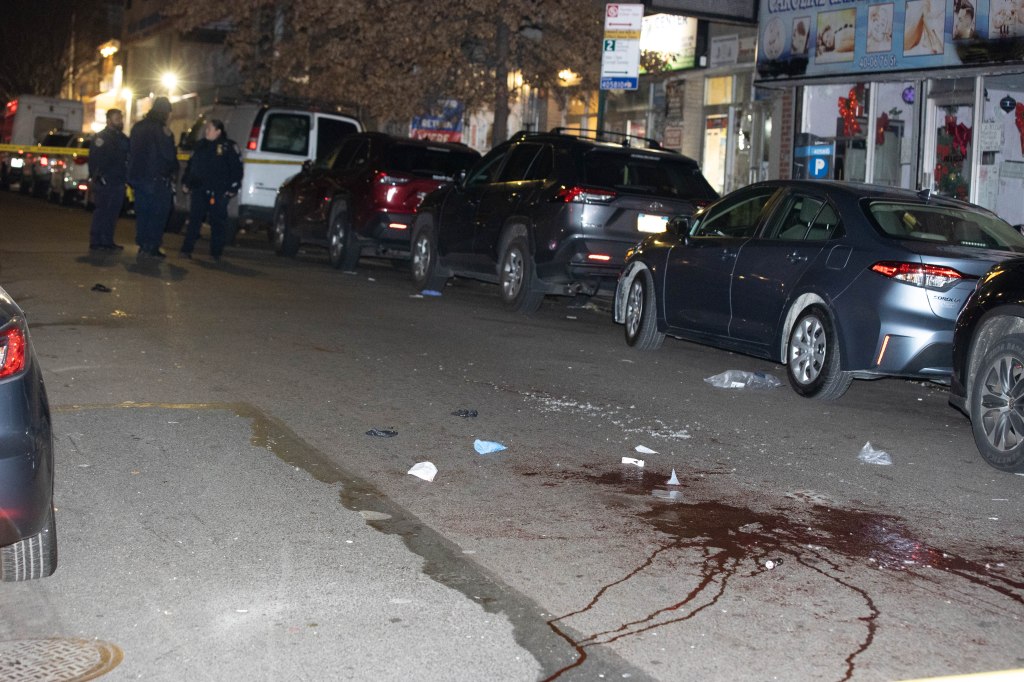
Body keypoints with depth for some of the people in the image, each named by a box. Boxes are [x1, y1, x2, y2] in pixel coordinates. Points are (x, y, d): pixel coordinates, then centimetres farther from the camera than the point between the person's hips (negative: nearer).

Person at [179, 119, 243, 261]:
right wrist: (187, 182, 15)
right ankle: (187, 249, 5)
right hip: (199, 189, 5)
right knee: (194, 219, 3)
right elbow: (191, 165, 21)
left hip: (218, 191, -5)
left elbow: (237, 168, -4)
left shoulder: (228, 147, -3)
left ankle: (216, 253, 9)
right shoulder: (200, 145, 14)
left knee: (218, 222, 1)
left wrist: (233, 188, -9)